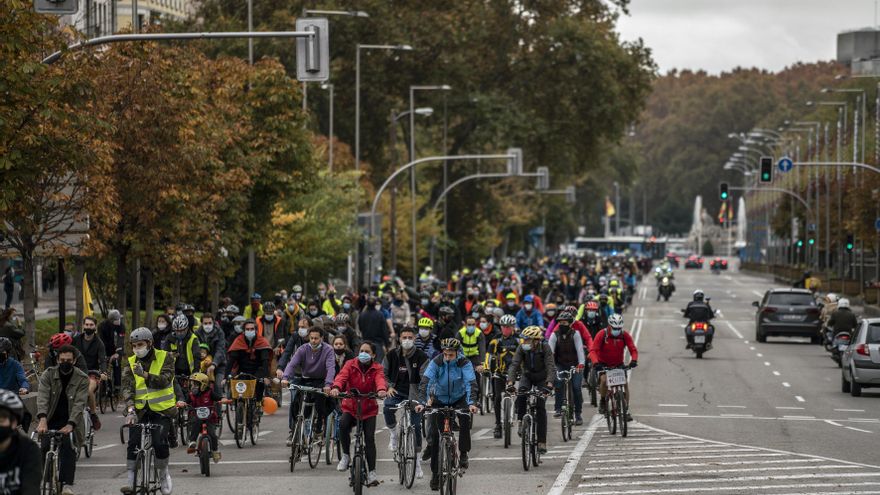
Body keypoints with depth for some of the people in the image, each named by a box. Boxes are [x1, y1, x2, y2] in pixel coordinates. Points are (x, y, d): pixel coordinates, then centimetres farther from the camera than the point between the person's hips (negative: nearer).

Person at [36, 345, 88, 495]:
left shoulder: (82, 379, -9)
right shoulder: (48, 375, -6)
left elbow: (79, 403, -19)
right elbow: (42, 397, -19)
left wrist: (70, 425, -35)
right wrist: (42, 420, -37)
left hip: (70, 422, -2)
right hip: (51, 420, 2)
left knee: (69, 448, -24)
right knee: (44, 448, -14)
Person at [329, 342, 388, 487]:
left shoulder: (376, 369, -3)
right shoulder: (351, 365, -3)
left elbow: (380, 379, -25)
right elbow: (342, 376, -22)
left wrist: (382, 390, -50)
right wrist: (336, 387, -45)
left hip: (369, 409, 0)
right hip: (350, 407, 0)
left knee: (370, 438, -11)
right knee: (343, 424, -30)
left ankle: (371, 473, -3)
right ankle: (346, 456, -11)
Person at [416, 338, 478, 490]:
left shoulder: (464, 363, -23)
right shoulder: (436, 363, -23)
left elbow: (471, 383, -33)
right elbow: (425, 382, -31)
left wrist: (471, 403, -48)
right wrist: (422, 402, -45)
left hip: (459, 398, 0)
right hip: (440, 399, 0)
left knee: (465, 421, -29)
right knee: (433, 433, -7)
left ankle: (463, 454, -9)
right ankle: (435, 473, 0)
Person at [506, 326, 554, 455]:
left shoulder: (545, 348, -26)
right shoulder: (522, 348, -20)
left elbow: (551, 366, -34)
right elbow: (514, 365, -27)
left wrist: (549, 383, -50)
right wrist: (510, 382, -42)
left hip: (542, 378, -2)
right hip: (527, 375, 2)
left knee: (541, 407, -11)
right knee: (521, 393, -32)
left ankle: (542, 441, -6)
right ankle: (521, 421, -15)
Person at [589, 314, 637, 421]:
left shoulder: (625, 335, -14)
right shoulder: (602, 334, -21)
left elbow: (633, 349, -16)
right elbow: (593, 350, -27)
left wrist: (634, 360, -37)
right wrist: (596, 363, -44)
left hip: (618, 364, 2)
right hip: (603, 364, -2)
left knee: (625, 383, -12)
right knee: (604, 379, -28)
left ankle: (626, 411, -3)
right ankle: (603, 401, -2)